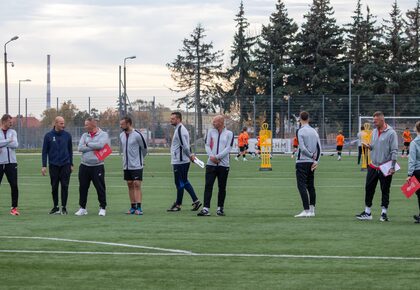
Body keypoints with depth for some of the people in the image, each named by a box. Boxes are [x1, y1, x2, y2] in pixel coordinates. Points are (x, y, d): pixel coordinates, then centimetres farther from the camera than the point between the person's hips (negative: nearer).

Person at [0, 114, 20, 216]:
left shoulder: (13, 132, 9)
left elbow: (15, 145, -7)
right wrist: (8, 141, -14)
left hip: (11, 163, 2)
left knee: (14, 185, -2)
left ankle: (14, 207, 5)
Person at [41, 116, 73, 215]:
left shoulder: (67, 135, 3)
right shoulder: (48, 136, -1)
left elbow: (70, 150, 11)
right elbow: (45, 151, 2)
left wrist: (71, 164, 9)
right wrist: (44, 166, -3)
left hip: (65, 165, 0)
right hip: (53, 165, 0)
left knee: (65, 186, -2)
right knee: (54, 187, 5)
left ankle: (64, 207, 4)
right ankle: (55, 207, 15)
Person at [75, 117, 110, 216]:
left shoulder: (103, 134, -2)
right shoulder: (84, 135, 11)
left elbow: (100, 145, -21)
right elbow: (80, 148, -3)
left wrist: (88, 144, -7)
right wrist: (93, 147, -10)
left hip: (97, 166, -4)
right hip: (84, 166, 4)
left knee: (100, 188, -1)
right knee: (83, 188, 6)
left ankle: (102, 208, 9)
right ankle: (82, 208, 15)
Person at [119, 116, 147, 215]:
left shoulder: (137, 135, -13)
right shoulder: (121, 135, 7)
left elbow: (144, 149, -2)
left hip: (136, 165, -6)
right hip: (126, 165, 6)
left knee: (137, 185, -9)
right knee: (130, 185, 8)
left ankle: (139, 207, -11)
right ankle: (133, 207, 13)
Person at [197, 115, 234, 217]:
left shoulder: (229, 134, 2)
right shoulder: (210, 132, 11)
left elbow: (228, 148, -6)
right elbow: (207, 145, 7)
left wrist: (217, 157, -13)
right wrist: (211, 156, -11)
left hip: (223, 165, -2)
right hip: (211, 164, 2)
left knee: (222, 187, 5)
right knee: (208, 186, -8)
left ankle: (220, 208, 16)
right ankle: (206, 209, -12)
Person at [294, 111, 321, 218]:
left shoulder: (300, 131, -10)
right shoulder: (314, 131, 9)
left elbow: (302, 148, -17)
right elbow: (319, 147, 5)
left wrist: (311, 155, -4)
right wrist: (316, 160, 2)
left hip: (302, 162, -7)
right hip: (312, 162, 7)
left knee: (302, 186, -6)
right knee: (311, 186, 12)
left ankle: (306, 211, -13)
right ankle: (312, 210, 13)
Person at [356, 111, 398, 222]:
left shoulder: (391, 133, -11)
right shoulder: (374, 131, 9)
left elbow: (394, 150, -13)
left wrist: (392, 167, -18)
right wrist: (369, 146, -4)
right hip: (373, 166, 6)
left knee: (385, 191, 3)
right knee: (369, 189, 6)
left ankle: (384, 213, 11)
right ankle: (367, 212, 13)